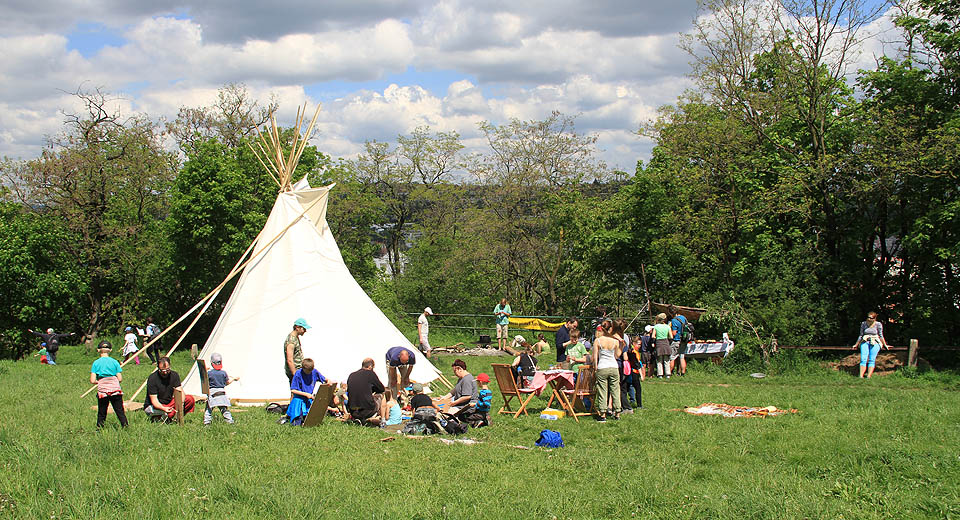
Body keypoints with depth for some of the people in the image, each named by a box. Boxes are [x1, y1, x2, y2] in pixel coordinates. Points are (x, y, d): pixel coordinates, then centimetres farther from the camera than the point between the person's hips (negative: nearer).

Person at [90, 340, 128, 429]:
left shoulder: (96, 363, 2)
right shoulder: (114, 362, 3)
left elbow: (92, 381, -3)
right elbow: (120, 379, 2)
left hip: (102, 390, 0)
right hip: (115, 388, 0)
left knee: (101, 413, 9)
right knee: (120, 411, 5)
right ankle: (125, 426, 1)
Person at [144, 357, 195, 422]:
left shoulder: (174, 375, -5)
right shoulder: (152, 379, -21)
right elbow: (154, 400, -24)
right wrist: (164, 408, -43)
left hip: (169, 403, 5)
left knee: (190, 399, -14)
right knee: (171, 412, -36)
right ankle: (157, 418, -7)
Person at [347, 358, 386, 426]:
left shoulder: (351, 375, 8)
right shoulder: (370, 373, -4)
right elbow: (382, 389, 6)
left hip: (353, 412, 5)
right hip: (367, 411, -4)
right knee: (380, 396, 23)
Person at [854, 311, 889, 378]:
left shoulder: (878, 324, 0)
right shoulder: (863, 324, 10)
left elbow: (881, 336, 7)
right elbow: (861, 335, 20)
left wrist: (885, 345, 6)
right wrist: (856, 344, 25)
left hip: (875, 343, -2)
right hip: (865, 342, 2)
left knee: (872, 360, -11)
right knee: (863, 359, -12)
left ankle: (869, 376, -14)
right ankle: (861, 376, -16)